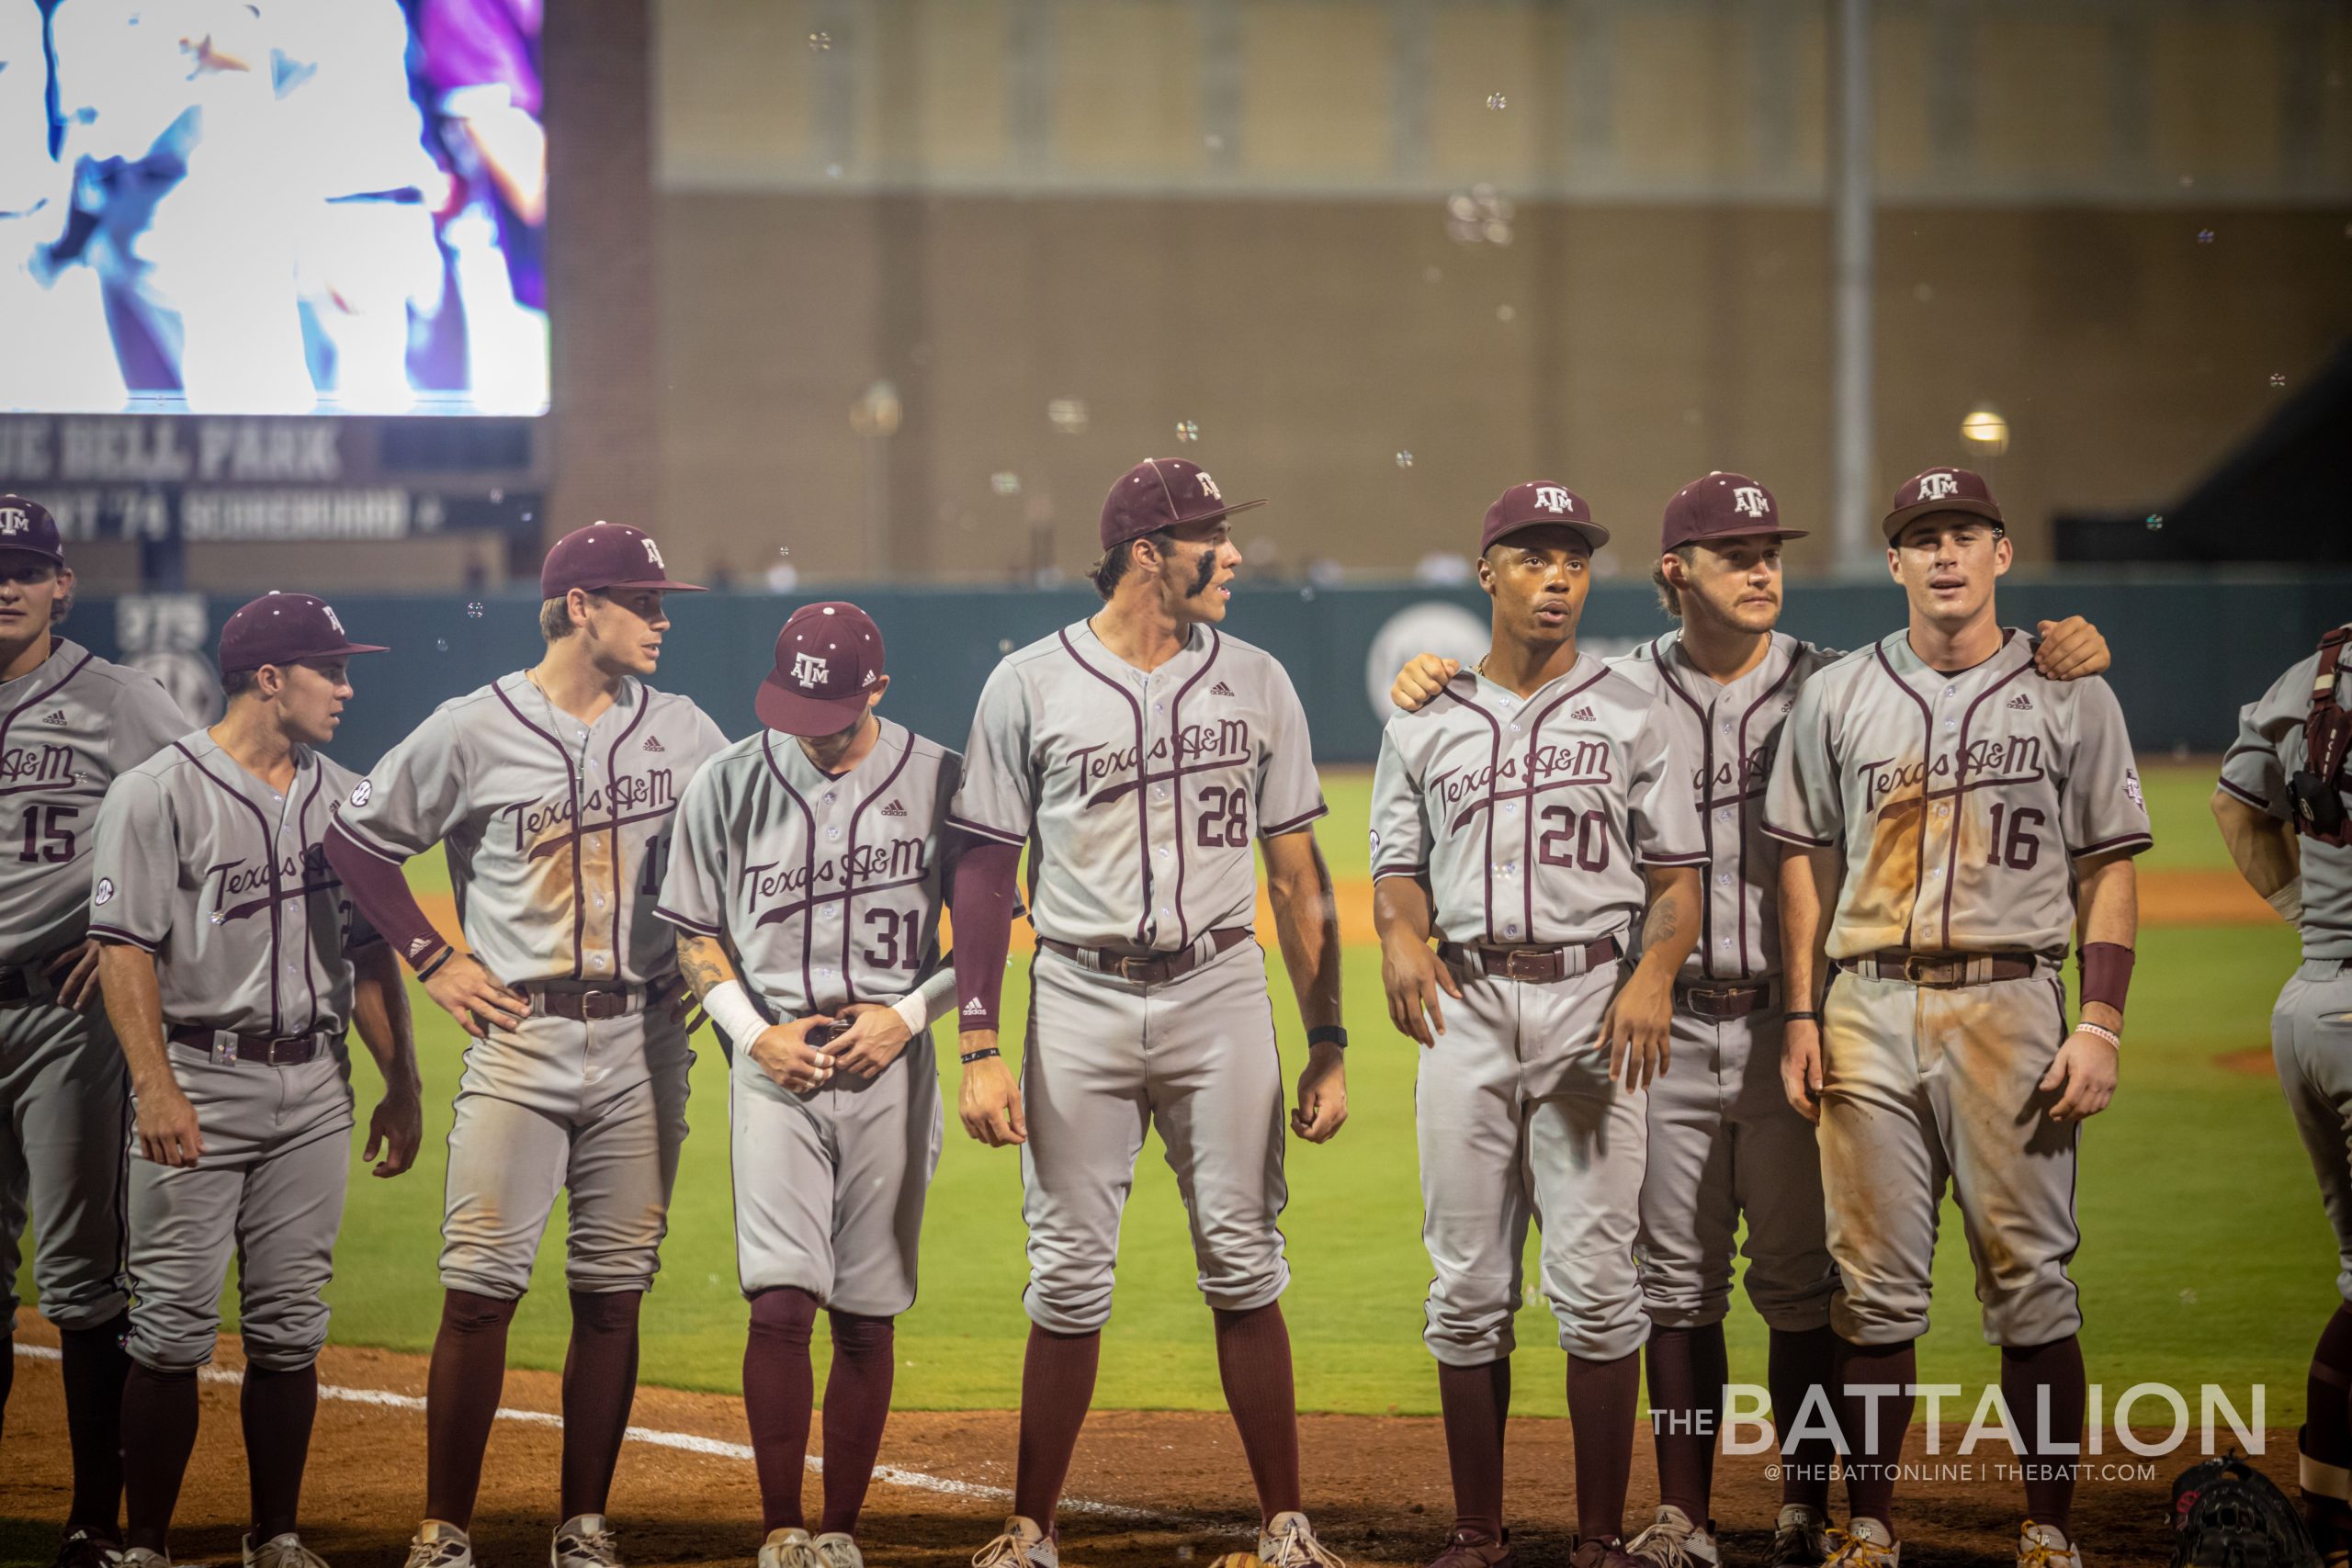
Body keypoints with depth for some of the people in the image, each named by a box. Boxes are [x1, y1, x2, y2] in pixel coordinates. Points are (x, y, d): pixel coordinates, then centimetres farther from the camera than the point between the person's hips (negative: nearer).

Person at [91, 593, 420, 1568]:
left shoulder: (342, 797, 13)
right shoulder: (158, 793, -5)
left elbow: (368, 951, 18)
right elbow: (124, 947, -10)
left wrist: (401, 1086, 14)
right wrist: (154, 1086, -19)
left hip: (314, 1089, 5)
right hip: (199, 1081, -5)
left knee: (290, 1330, 6)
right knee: (173, 1330, -6)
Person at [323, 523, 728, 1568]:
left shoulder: (680, 733, 9)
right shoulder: (473, 731, -2)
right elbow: (355, 838, 6)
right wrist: (431, 960, 1)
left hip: (644, 1045, 3)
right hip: (520, 1039, -3)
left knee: (613, 1293, 4)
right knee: (480, 1289, -9)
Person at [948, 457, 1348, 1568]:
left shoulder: (1255, 685, 6)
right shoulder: (1030, 687, -1)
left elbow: (1298, 876, 9)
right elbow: (984, 876, 0)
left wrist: (1327, 1047, 5)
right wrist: (978, 1049, -7)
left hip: (1220, 994, 2)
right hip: (1079, 1005, -2)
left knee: (1244, 1268, 1)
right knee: (1068, 1279, 0)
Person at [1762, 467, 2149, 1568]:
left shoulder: (2069, 697, 6)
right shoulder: (1837, 698, 10)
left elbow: (2108, 871, 4)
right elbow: (1806, 863, 13)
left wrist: (2099, 1026, -5)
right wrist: (1801, 1015, 4)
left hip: (2009, 1006, -2)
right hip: (1868, 1010, 2)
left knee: (2031, 1284, -2)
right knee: (1875, 1288, 2)